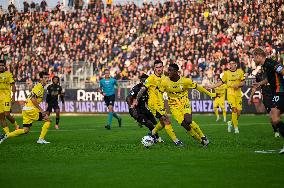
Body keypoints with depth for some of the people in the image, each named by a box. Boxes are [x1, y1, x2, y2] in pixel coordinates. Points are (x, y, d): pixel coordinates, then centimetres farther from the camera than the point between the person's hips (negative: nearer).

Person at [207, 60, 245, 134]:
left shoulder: (240, 72, 5)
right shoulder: (226, 73, 5)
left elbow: (243, 82, 6)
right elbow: (221, 82, 11)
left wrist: (238, 85, -15)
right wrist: (212, 86, 4)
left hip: (238, 94, 2)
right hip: (230, 93, -2)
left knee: (239, 112, -1)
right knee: (234, 109, -17)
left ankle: (231, 122, 27)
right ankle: (236, 127, -9)